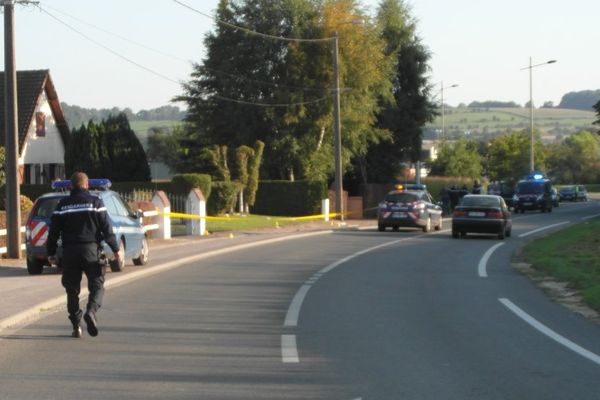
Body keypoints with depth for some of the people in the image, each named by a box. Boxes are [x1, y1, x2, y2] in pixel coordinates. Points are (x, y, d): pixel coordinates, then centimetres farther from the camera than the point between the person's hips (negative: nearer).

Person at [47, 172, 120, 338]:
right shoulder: (95, 202, -1)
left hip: (69, 251, 2)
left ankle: (76, 326, 6)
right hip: (91, 249, -2)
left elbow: (54, 231, 6)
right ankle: (91, 311, -23)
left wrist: (51, 252, 14)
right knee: (97, 285, 4)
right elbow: (106, 228, -4)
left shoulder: (63, 205, 6)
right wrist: (115, 249, 3)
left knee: (72, 289, 9)